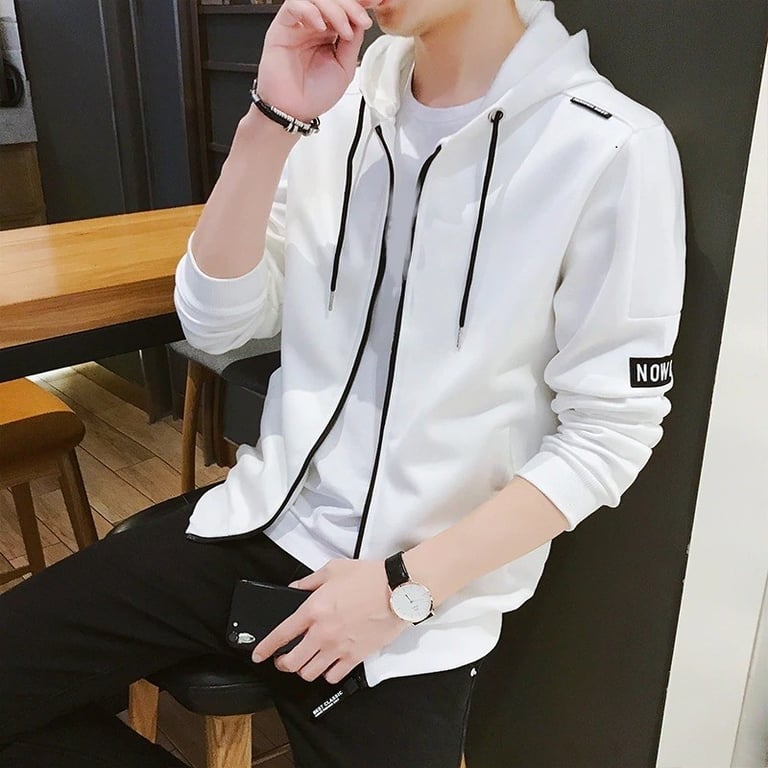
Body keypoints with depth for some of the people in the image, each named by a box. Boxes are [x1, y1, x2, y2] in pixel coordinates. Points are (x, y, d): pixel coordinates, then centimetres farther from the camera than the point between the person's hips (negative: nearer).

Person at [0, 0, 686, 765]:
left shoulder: (612, 149, -13)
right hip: (262, 521, 4)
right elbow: (217, 323, -2)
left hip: (419, 593, -3)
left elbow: (610, 430, -11)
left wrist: (406, 587, -15)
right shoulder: (339, 100, 1)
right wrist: (272, 121, -16)